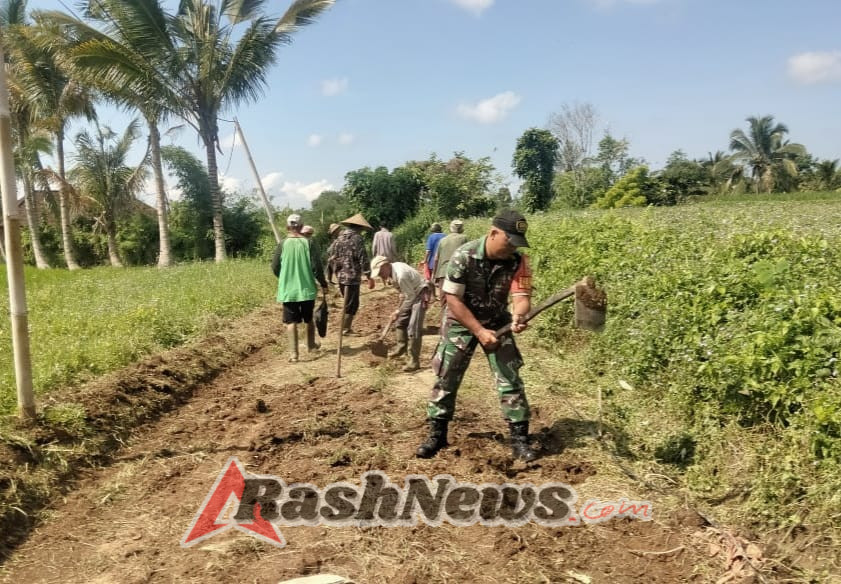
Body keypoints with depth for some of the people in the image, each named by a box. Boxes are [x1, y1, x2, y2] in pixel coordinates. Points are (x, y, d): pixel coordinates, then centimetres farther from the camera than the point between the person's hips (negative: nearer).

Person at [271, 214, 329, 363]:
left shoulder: (282, 244, -7)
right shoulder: (308, 243, -7)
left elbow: (275, 268, -1)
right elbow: (317, 266, -9)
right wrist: (323, 284, 3)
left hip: (288, 290, -1)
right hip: (307, 288, 1)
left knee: (291, 322, 3)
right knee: (309, 319, 20)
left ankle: (293, 354, -4)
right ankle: (311, 345, 37)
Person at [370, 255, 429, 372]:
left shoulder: (401, 275, -31)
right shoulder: (394, 267, -3)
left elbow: (411, 297, -22)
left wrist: (399, 311, -12)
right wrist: (399, 309, 12)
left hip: (420, 295, -10)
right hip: (411, 294, 10)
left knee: (413, 329, -13)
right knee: (400, 321, 18)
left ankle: (414, 361, -7)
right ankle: (401, 348, 36)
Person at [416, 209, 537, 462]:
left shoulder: (518, 262, -16)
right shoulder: (464, 256, -25)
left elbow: (522, 296, -22)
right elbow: (453, 299, -23)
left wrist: (518, 316, -46)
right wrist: (479, 331, -28)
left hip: (497, 323, 2)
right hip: (460, 322, -2)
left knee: (510, 378, -4)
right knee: (445, 378, 1)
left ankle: (519, 439, 7)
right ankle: (437, 434, 16)